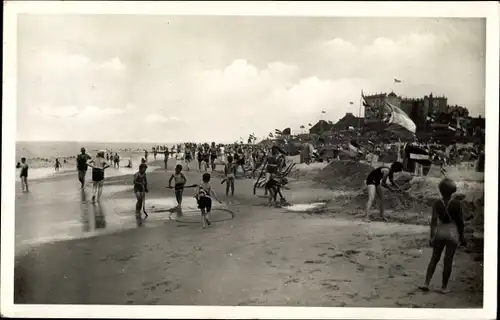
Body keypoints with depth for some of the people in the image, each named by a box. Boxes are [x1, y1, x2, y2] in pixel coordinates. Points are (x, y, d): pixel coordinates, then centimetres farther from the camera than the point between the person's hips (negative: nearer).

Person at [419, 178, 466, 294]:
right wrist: (462, 237, 2)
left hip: (440, 232, 2)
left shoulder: (437, 203, -9)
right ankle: (444, 287, 15)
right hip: (453, 233, -2)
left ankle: (426, 284, 7)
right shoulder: (457, 203, -15)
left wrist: (431, 237, -8)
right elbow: (460, 222, -10)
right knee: (448, 261, 8)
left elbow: (433, 221, -11)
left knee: (434, 258, 15)